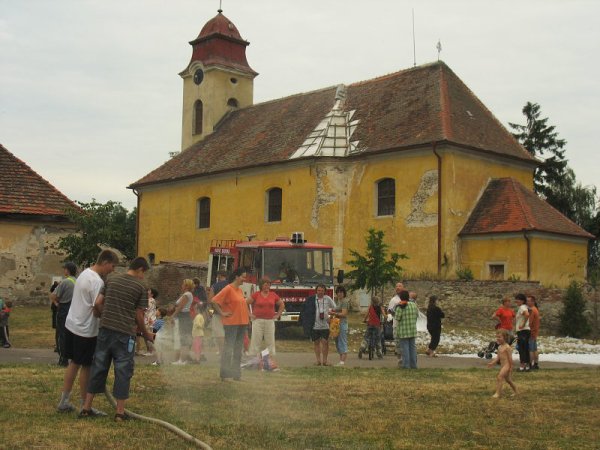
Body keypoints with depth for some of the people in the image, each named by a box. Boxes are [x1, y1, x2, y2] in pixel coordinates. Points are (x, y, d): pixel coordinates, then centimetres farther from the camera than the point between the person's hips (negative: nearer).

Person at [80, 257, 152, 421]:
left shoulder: (111, 280, 9)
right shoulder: (141, 287, -4)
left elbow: (97, 304, 6)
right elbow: (139, 315, -4)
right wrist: (146, 333, 10)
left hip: (105, 330, 5)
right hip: (125, 334, -4)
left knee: (98, 368, 13)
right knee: (123, 371, 5)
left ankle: (86, 408, 17)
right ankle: (120, 412, 10)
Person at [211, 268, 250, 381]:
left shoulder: (240, 290, 15)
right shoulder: (228, 289, -11)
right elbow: (214, 301, -15)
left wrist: (248, 315, 19)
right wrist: (222, 313, -14)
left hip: (242, 323, 8)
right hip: (231, 323, -8)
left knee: (238, 349, 11)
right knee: (229, 348, -5)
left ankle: (236, 374, 18)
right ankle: (225, 374, -1)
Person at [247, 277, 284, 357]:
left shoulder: (273, 295, 7)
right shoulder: (256, 294, -1)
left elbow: (282, 304, 18)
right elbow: (246, 303, 3)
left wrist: (278, 314, 10)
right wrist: (249, 314, 0)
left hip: (270, 321, 2)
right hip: (257, 321, -2)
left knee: (270, 341, 4)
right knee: (256, 340, -1)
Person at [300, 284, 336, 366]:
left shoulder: (328, 299, 4)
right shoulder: (311, 299, 1)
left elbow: (335, 308, 12)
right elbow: (306, 311, 4)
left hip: (325, 325, 0)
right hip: (315, 325, 0)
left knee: (325, 342, -1)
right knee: (316, 343, 7)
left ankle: (325, 360, 7)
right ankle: (318, 360, 15)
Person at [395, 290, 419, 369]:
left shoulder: (400, 307, -15)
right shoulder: (414, 305, 3)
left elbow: (397, 318, -14)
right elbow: (417, 314, 13)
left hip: (403, 331, -5)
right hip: (413, 330, 5)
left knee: (405, 347, -1)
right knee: (412, 346, 11)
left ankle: (406, 364, -1)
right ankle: (413, 364, 14)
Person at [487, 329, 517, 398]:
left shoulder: (507, 347, -14)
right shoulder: (499, 347, 12)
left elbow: (510, 358, -14)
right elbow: (498, 357, 13)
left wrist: (511, 368, -14)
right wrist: (492, 363, -1)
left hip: (507, 365, -10)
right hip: (502, 365, 10)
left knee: (499, 377, -21)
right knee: (507, 379, 20)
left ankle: (498, 393, -22)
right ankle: (515, 391, 37)